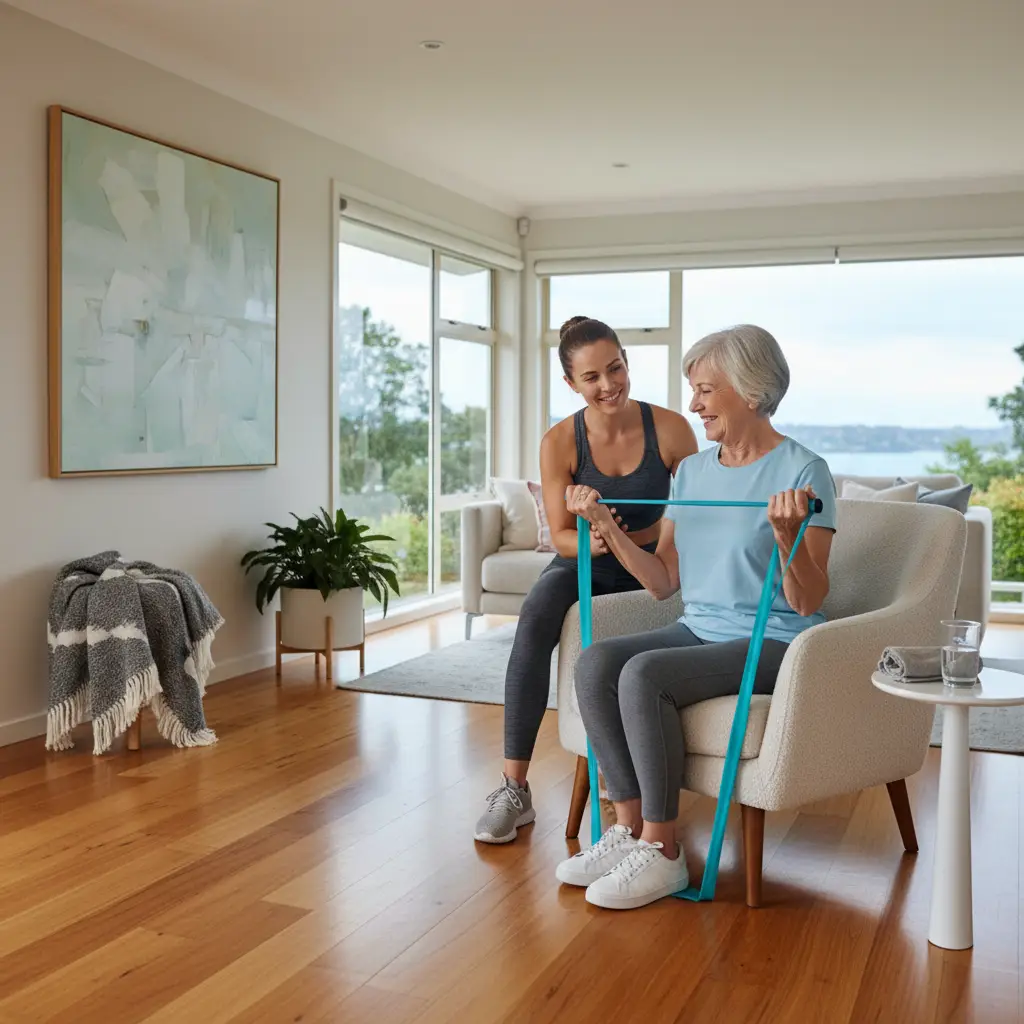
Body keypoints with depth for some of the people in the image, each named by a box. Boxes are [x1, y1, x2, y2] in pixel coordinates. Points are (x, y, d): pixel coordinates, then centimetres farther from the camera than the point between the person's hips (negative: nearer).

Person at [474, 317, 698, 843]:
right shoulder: (560, 442, -8)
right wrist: (593, 540, -29)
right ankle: (514, 788, -30)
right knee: (535, 617, -33)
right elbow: (562, 537, -6)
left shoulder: (669, 428, -10)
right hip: (582, 562, 0)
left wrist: (629, 538, -16)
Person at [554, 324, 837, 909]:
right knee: (595, 662, -20)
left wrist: (786, 533, -29)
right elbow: (665, 581, 12)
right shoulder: (692, 471, 13)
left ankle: (661, 852, -16)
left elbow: (808, 602, -13)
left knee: (645, 674, -29)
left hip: (775, 643, -6)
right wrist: (606, 526, 3)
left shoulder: (803, 472, -8)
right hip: (700, 630, 7)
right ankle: (630, 828, -12)